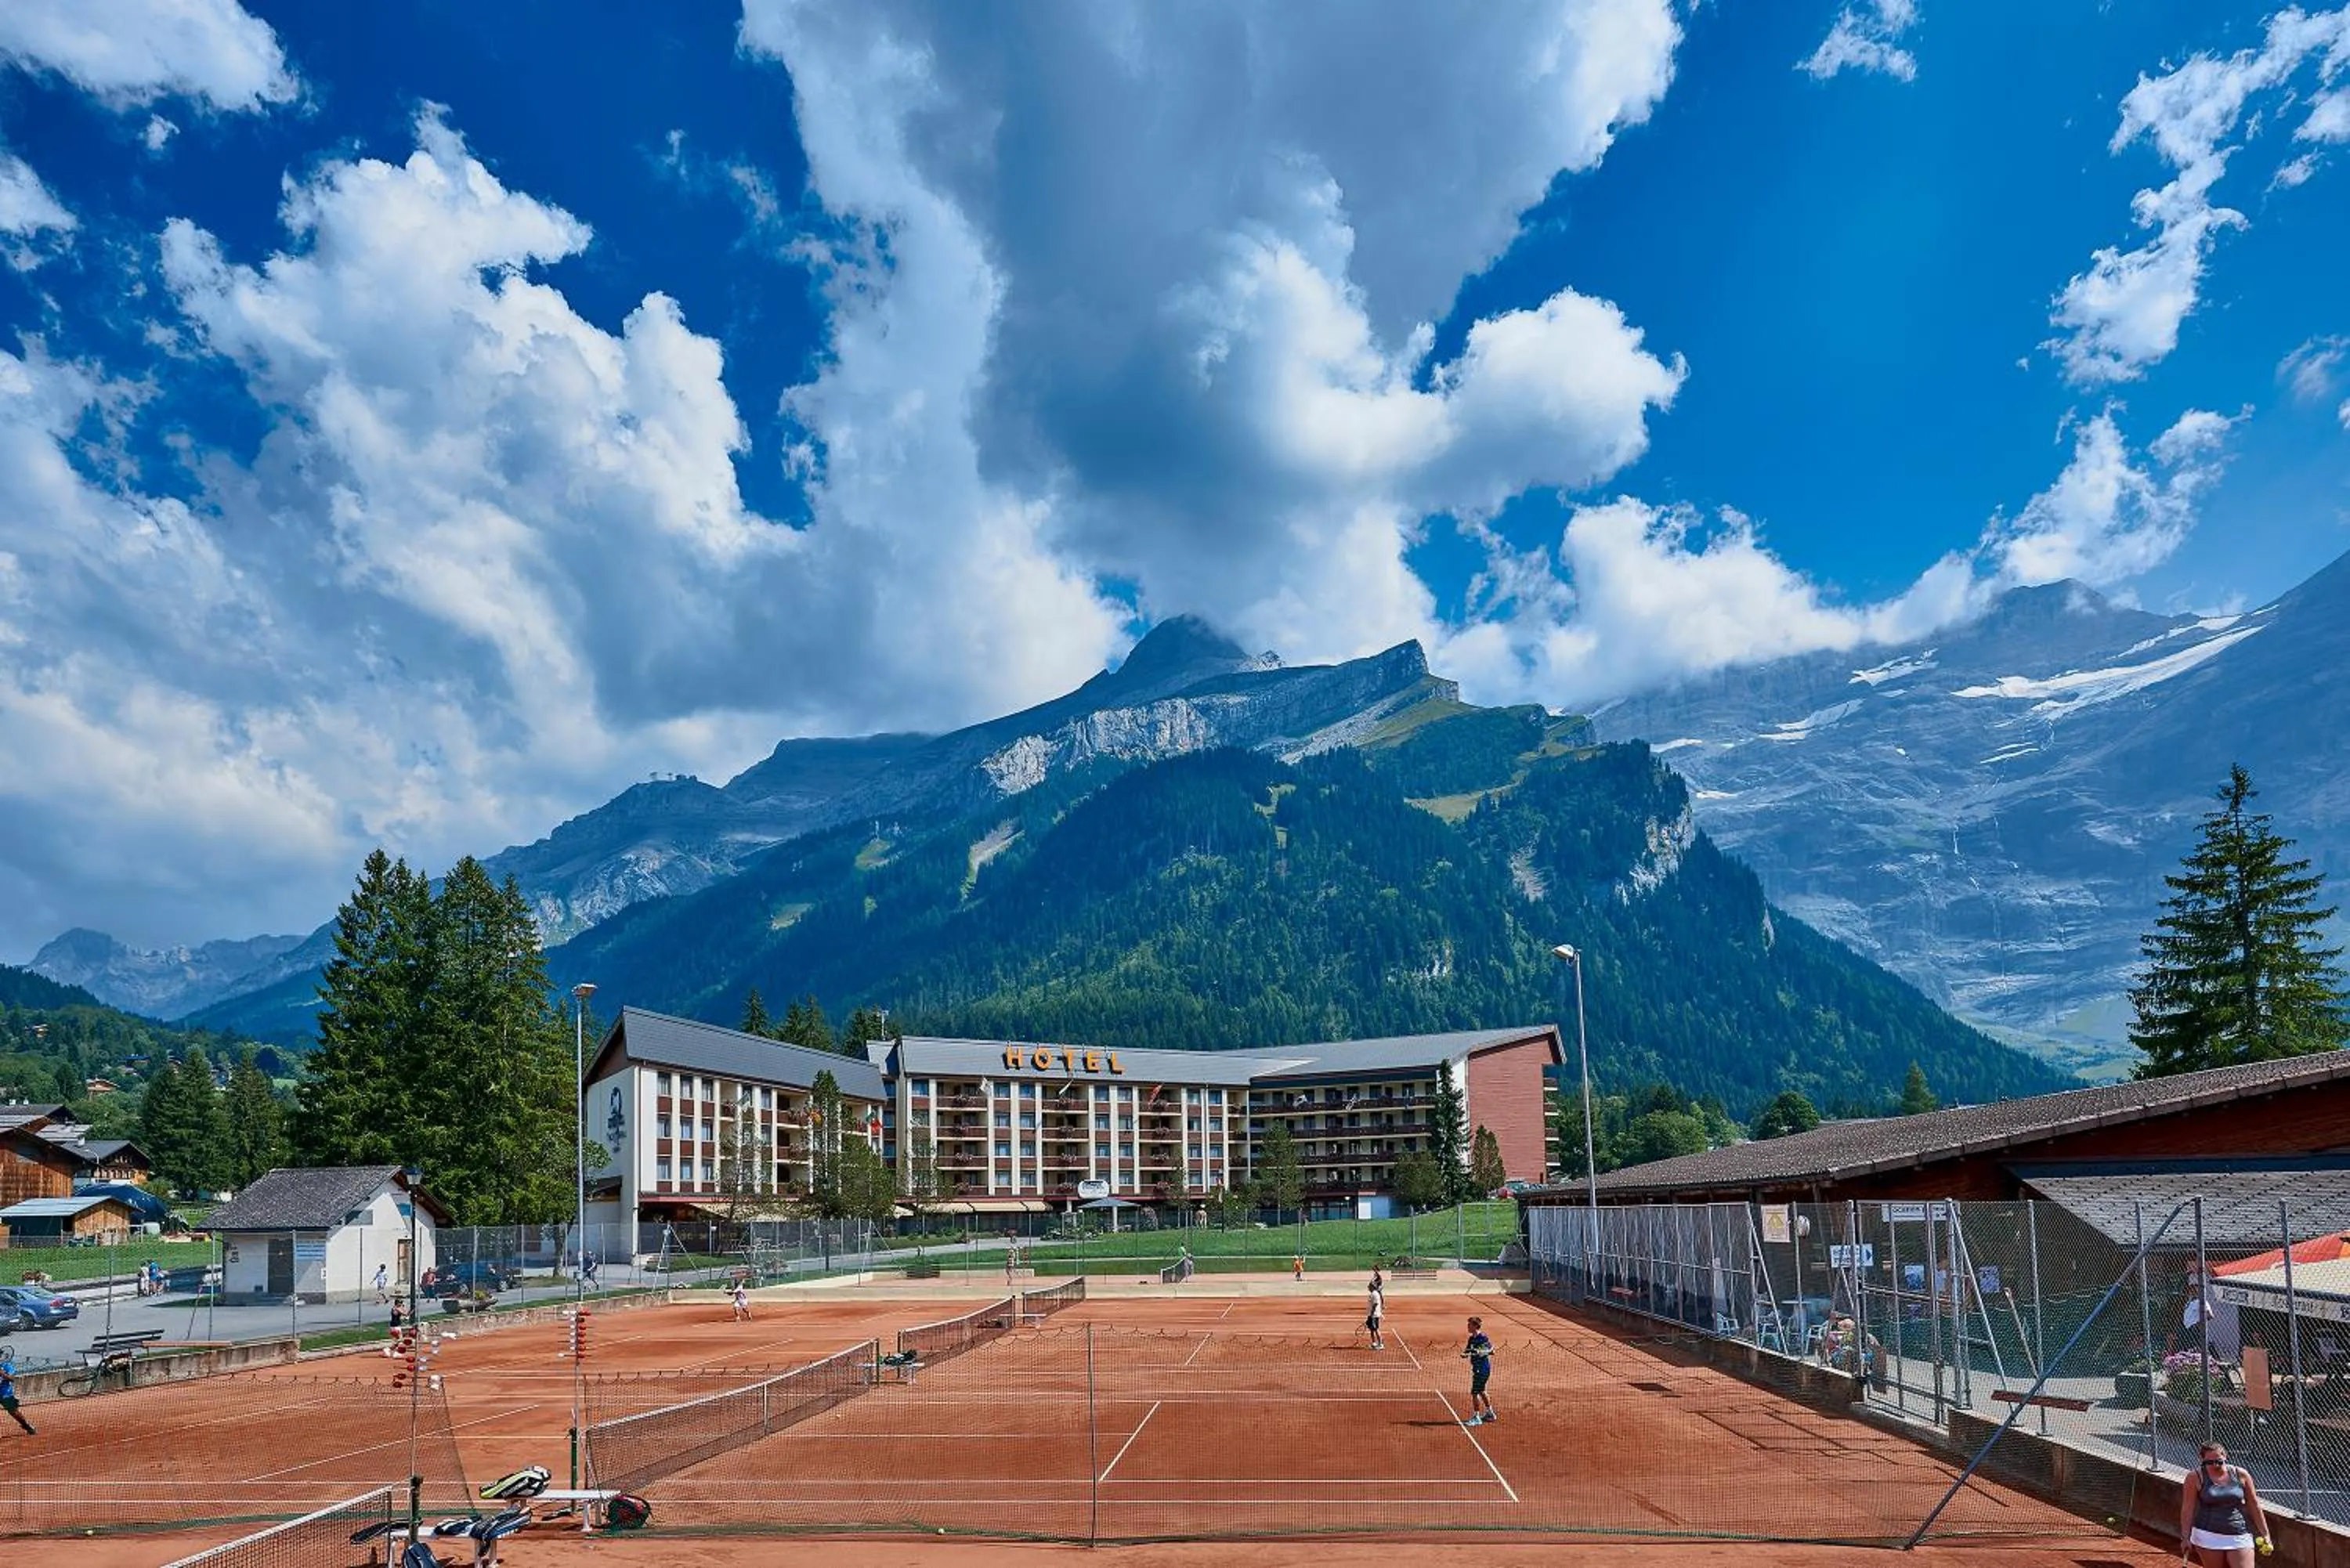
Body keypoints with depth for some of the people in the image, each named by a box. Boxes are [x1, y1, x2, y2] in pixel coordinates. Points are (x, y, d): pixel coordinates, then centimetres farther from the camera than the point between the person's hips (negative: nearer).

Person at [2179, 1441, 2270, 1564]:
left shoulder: (2241, 1475, 0)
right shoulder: (2196, 1477, -6)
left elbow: (2254, 1506, 9)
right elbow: (2187, 1509, -3)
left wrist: (2264, 1534, 7)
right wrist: (2185, 1537, -4)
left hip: (2240, 1537, 2)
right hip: (2208, 1537, -1)